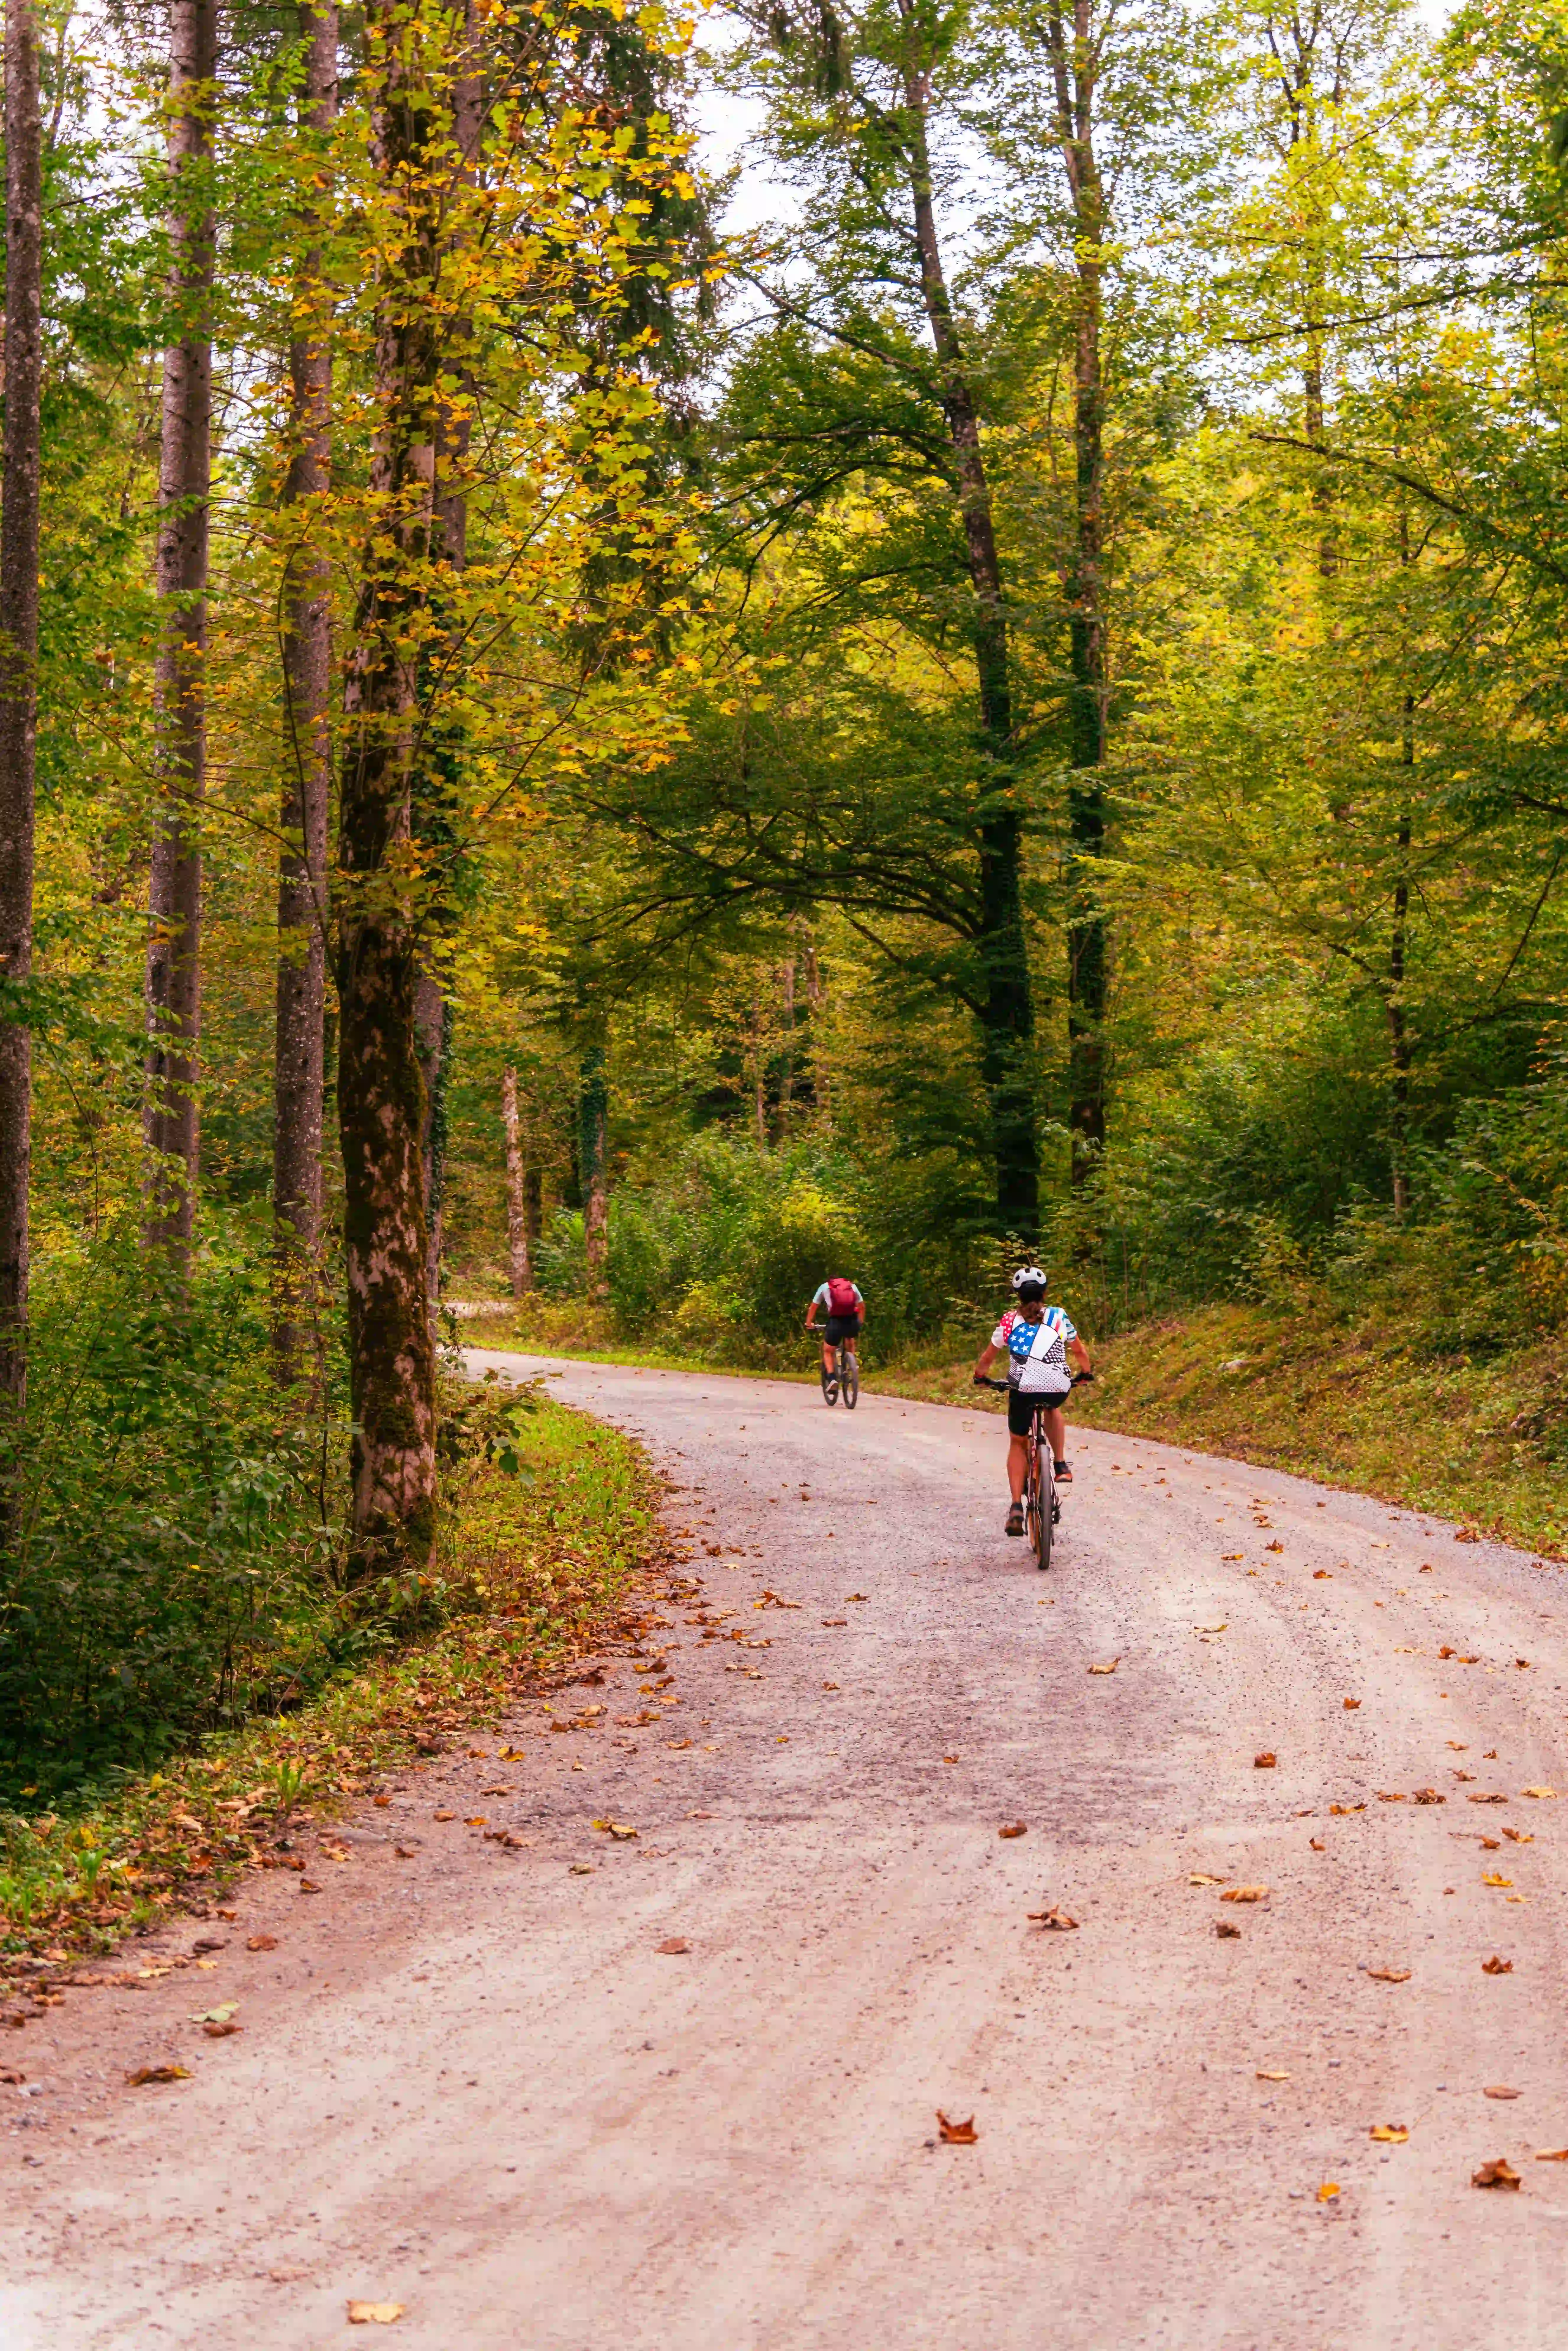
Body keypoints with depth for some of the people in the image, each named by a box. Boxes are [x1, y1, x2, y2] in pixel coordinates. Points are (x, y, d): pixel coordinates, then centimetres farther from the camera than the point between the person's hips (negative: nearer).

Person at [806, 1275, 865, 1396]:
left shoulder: (824, 1287, 21)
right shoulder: (852, 1286, 25)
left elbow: (813, 1307, 25)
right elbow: (862, 1306, 28)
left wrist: (809, 1323, 38)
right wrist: (861, 1323, 41)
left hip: (836, 1322, -2)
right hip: (853, 1322, 2)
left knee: (828, 1352, 18)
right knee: (851, 1342, 37)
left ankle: (832, 1378, -2)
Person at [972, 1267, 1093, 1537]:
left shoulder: (1009, 1321, 10)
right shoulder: (1059, 1317, 11)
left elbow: (988, 1356, 19)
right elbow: (1080, 1352, 24)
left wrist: (979, 1376, 39)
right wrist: (1087, 1372, 43)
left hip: (1023, 1390, -1)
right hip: (1058, 1389, 1)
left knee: (1018, 1445, 19)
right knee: (1052, 1408, 39)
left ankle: (1017, 1507, 4)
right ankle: (1061, 1465, 22)